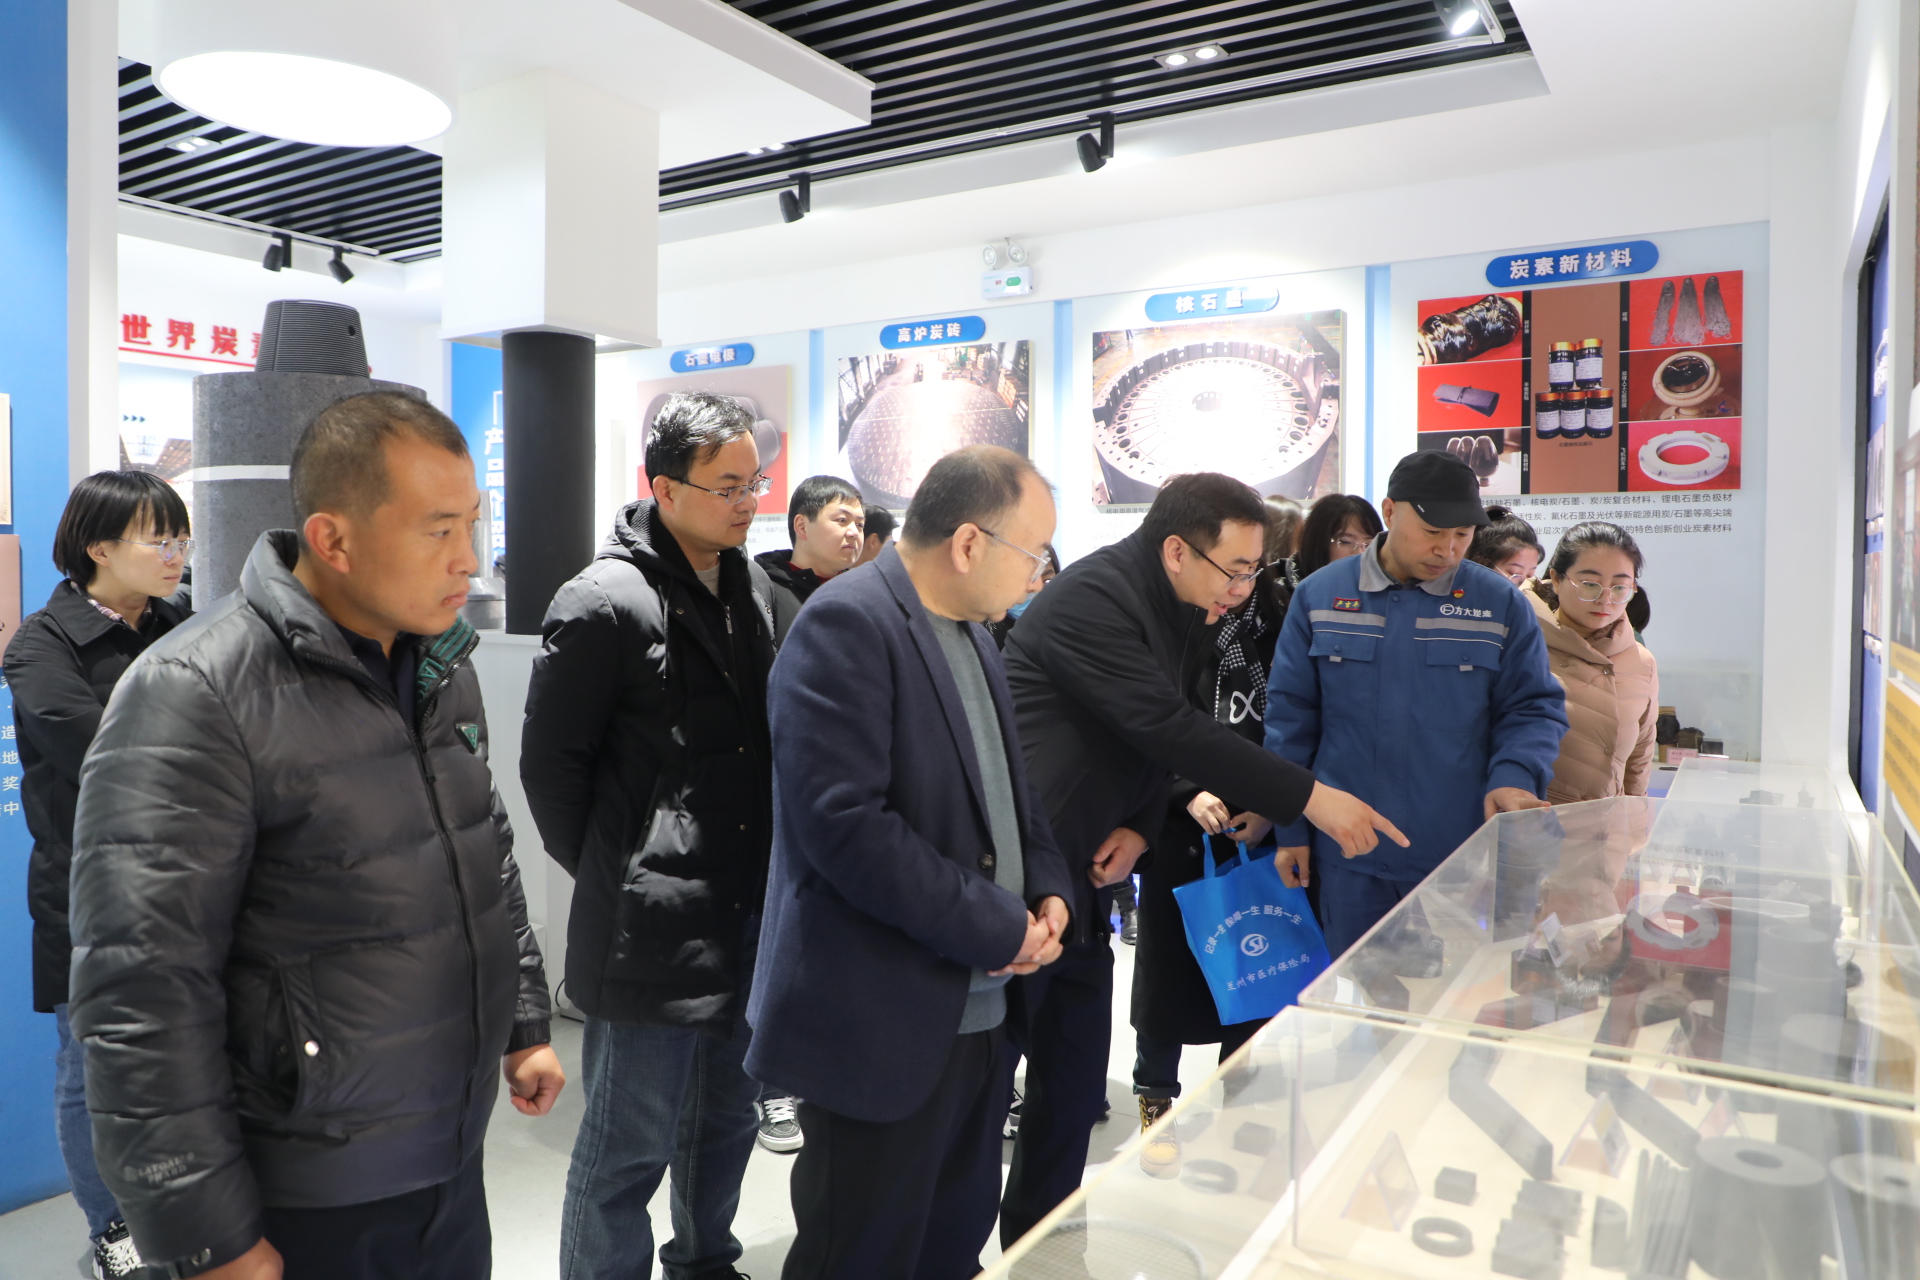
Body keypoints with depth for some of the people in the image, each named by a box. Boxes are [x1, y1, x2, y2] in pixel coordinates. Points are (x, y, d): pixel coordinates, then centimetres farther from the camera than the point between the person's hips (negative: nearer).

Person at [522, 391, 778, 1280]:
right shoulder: (605, 603, -15)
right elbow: (549, 761, -9)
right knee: (629, 1149, 8)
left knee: (727, 1121, 23)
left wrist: (768, 873, 11)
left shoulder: (754, 589, 7)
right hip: (650, 931, -7)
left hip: (747, 915, 7)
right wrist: (606, 875, -3)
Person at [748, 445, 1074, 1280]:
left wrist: (1047, 888, 0)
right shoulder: (846, 624, -17)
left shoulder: (972, 631, 11)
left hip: (977, 1009, 9)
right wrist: (997, 927, -18)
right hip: (882, 1022, -8)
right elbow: (843, 822, -25)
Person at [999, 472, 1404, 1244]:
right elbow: (1170, 728, -26)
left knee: (1075, 1093, 15)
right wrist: (1309, 798, -24)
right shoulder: (1091, 600, -20)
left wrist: (1140, 827, -4)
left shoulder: (1183, 613, 9)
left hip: (1077, 875, 9)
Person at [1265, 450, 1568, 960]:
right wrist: (1290, 828, 3)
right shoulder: (1319, 596, 1)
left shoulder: (1501, 605, 0)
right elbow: (1290, 715, 4)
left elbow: (1534, 707, 4)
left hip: (1463, 859, 0)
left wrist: (1513, 776, -18)